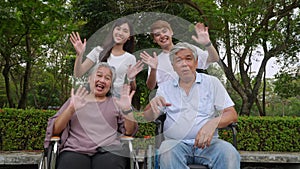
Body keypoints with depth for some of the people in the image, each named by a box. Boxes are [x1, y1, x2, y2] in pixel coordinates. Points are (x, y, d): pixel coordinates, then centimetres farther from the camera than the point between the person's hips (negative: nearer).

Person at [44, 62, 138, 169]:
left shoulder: (115, 103, 18)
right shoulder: (75, 100, 17)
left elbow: (129, 132, 9)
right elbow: (55, 130, 6)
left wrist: (127, 110, -8)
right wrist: (71, 109, -9)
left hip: (108, 151, 0)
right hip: (75, 151, 0)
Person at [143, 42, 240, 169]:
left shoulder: (212, 82, 8)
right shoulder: (165, 87, 14)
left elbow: (232, 115, 3)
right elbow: (148, 118, 12)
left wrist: (213, 122, -19)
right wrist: (153, 105, -12)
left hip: (207, 142, -1)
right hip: (176, 142, 1)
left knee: (230, 154, -31)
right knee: (167, 154, -33)